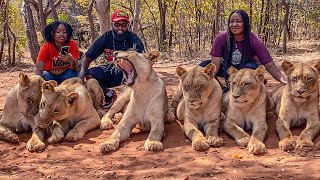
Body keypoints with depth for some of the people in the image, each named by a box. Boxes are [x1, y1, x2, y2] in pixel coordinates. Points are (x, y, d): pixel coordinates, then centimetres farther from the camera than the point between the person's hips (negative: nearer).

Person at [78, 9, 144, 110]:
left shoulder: (133, 39, -17)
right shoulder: (106, 38, -9)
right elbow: (88, 57, -6)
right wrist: (83, 71, -27)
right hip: (112, 70, 4)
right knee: (90, 74, -19)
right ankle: (109, 95, 6)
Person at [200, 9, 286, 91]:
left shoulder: (255, 41, -23)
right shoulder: (221, 38, -20)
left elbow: (270, 66, -25)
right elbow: (215, 65, -24)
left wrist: (283, 81, -43)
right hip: (227, 69, 2)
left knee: (251, 66, -35)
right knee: (204, 65, -20)